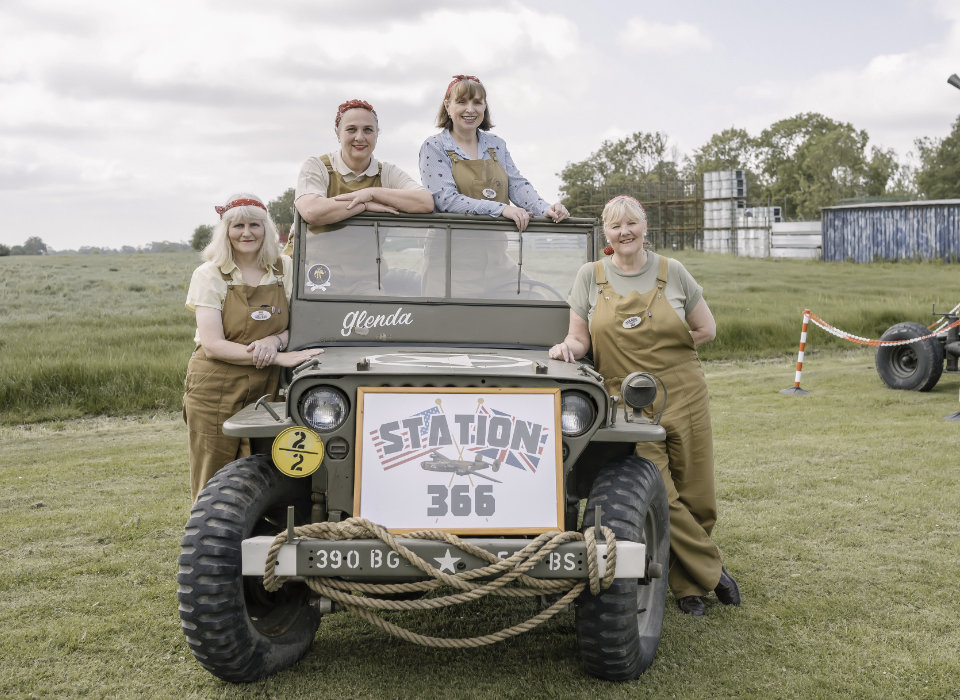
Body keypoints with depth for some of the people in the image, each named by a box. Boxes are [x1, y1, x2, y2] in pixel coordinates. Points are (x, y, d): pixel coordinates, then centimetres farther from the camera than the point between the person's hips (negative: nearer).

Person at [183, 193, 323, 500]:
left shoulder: (284, 269, 6)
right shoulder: (209, 275, -3)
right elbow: (212, 345, -12)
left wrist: (275, 340, -15)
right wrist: (279, 358, -21)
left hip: (266, 391, 2)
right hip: (215, 391, -2)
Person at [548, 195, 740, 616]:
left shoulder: (672, 273, 4)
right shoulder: (590, 277, 4)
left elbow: (706, 330, 10)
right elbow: (580, 340, 4)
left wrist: (661, 349, 3)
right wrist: (567, 347, -18)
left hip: (683, 397, 1)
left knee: (697, 500, 4)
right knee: (661, 499, -9)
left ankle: (689, 579, 25)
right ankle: (709, 573, 10)